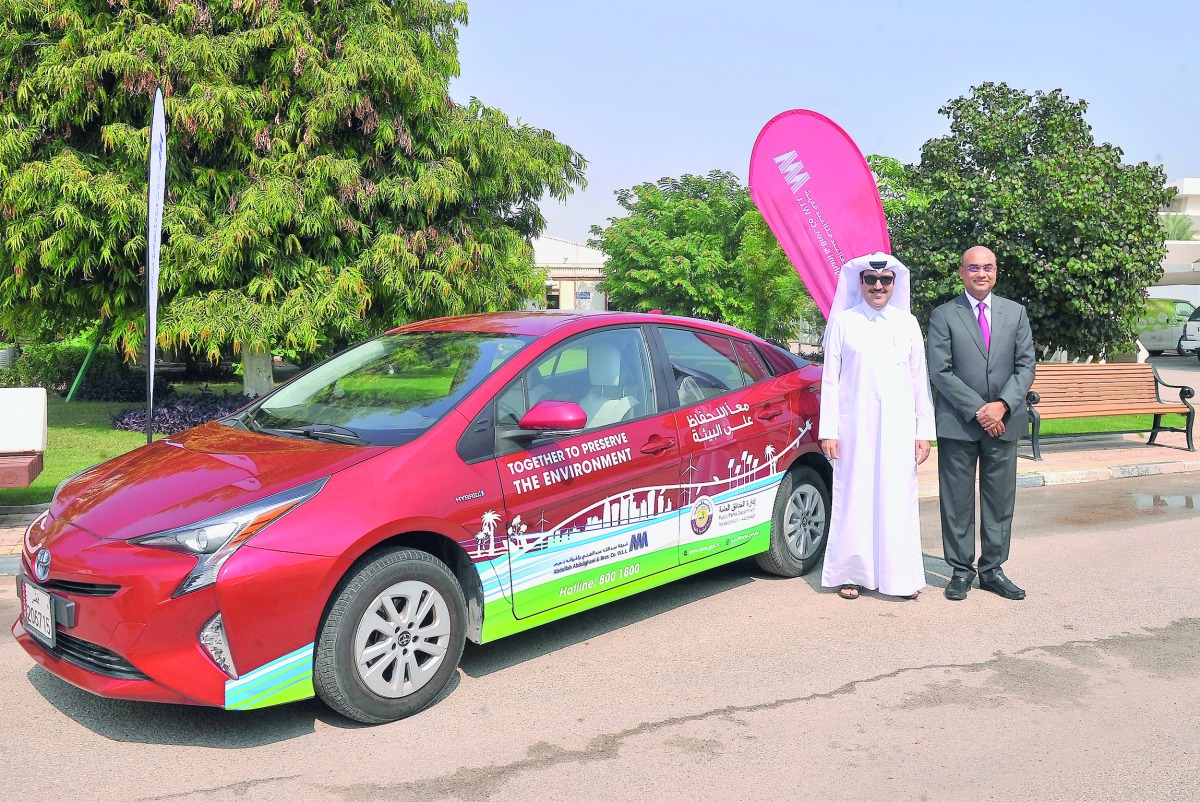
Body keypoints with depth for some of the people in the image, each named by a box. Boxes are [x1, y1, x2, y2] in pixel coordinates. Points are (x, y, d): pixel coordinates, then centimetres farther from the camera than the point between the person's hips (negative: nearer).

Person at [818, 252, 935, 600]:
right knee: (853, 499, 1)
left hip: (898, 428, 2)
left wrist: (924, 431, 5)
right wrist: (828, 430, -3)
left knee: (899, 500, 2)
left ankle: (901, 577, 11)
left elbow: (920, 381, 9)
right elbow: (830, 379, 3)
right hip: (855, 426, -1)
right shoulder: (842, 322, 3)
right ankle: (852, 574, 12)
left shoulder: (907, 324, 8)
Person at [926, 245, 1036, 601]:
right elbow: (940, 372, -7)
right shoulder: (943, 316, -1)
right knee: (957, 501, 2)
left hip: (1003, 422, 3)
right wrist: (978, 410, -13)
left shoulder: (1016, 312, 10)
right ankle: (961, 571, 13)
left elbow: (1026, 365, 5)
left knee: (1001, 500, 8)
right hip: (958, 424, -3)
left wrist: (1003, 405, -10)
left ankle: (992, 569, 19)